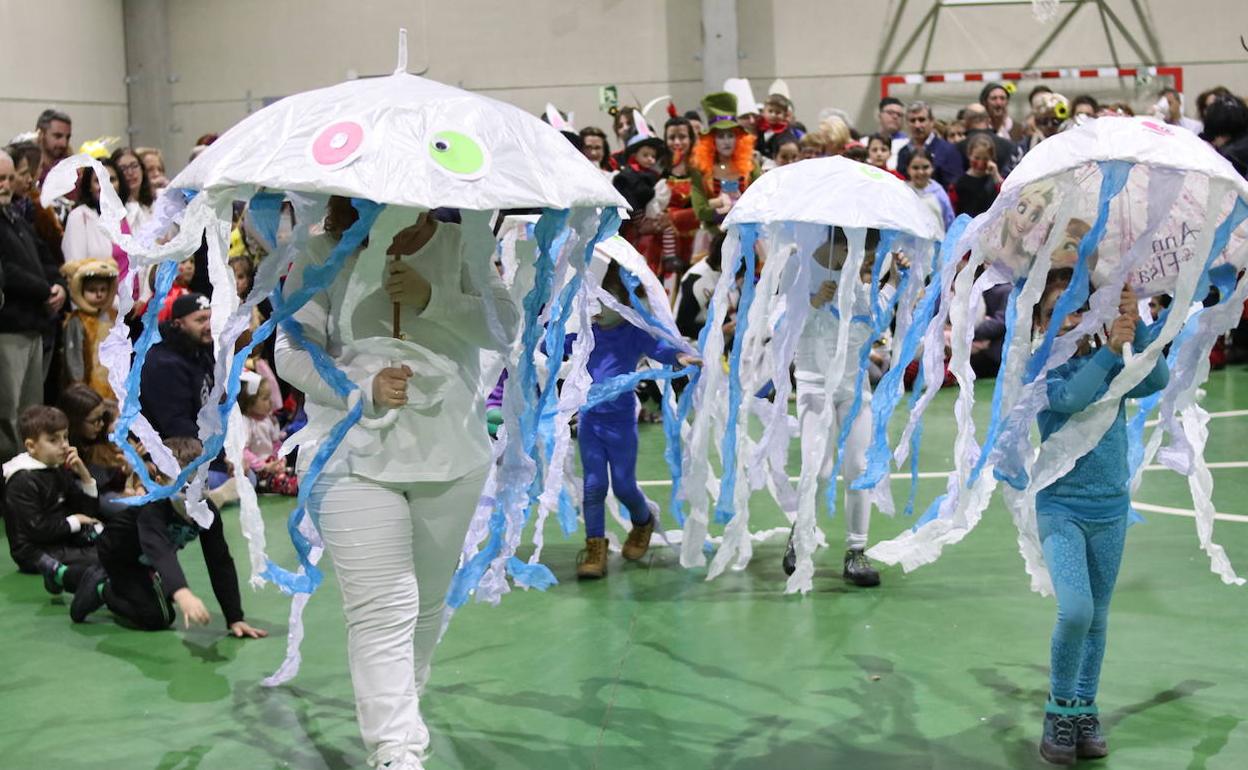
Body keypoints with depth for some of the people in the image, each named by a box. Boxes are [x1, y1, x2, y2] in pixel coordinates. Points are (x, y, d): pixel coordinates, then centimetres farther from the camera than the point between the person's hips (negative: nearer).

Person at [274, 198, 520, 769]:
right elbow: (293, 351, -6)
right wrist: (366, 389, -21)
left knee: (428, 603, 16)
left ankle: (400, 712, 38)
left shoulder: (462, 245, 1)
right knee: (382, 610, -12)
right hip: (354, 458, -3)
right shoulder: (322, 255, -5)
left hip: (453, 455, 3)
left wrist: (431, 298, -22)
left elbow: (506, 326, -6)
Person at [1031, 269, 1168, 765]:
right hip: (1060, 508, -4)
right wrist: (1110, 347, -27)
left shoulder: (1115, 367, 2)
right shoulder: (1041, 371, -6)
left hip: (1111, 510, 4)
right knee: (1075, 610, -20)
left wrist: (1136, 326, -24)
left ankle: (1084, 712, 28)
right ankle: (1060, 707, 1)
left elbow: (1158, 379, -15)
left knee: (1098, 618, 12)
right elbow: (1071, 397, -25)